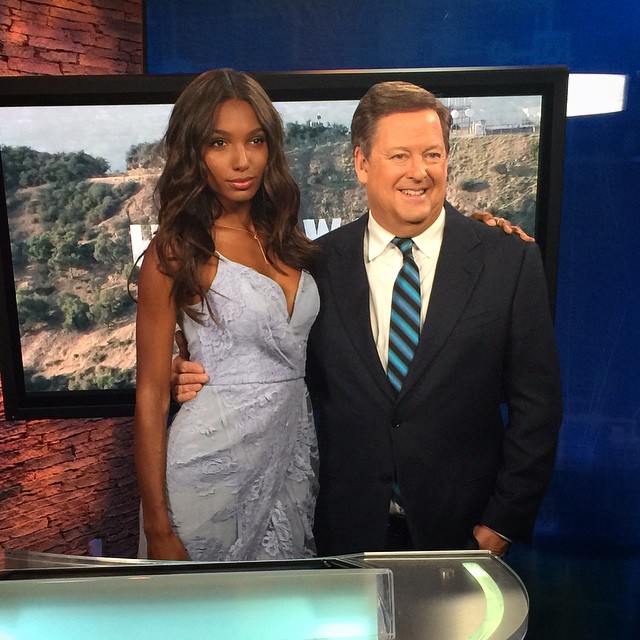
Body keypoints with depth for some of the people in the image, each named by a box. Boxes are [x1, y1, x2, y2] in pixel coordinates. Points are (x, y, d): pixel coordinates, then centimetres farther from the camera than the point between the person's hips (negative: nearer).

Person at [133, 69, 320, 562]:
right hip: (214, 464, -5)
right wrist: (158, 528, -9)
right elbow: (151, 398, -8)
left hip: (293, 454, 5)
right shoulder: (175, 252, -10)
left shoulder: (284, 238, 5)